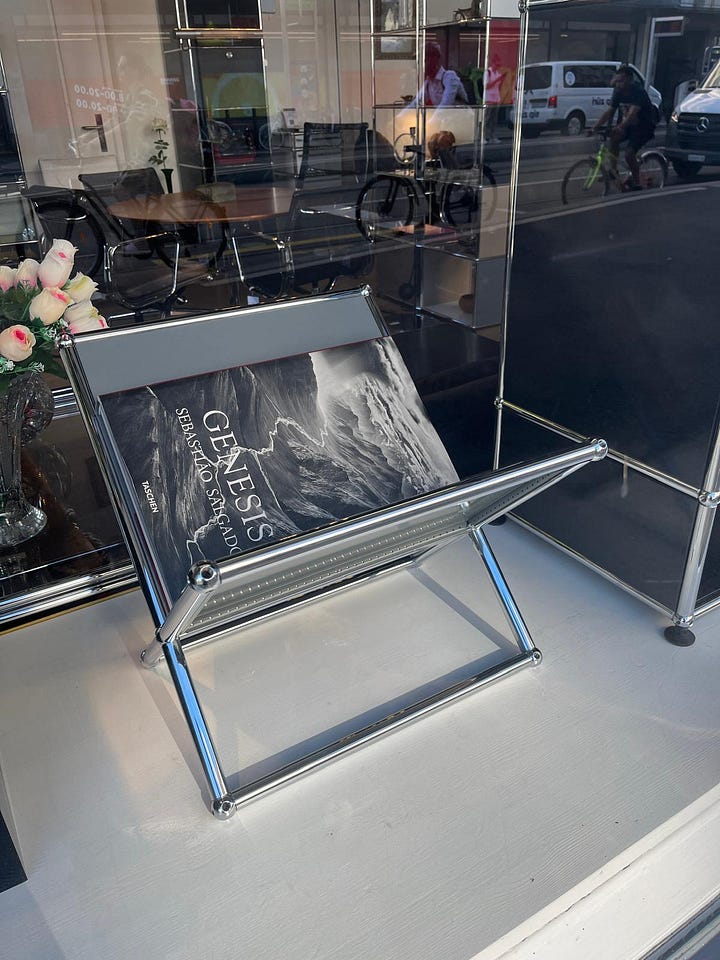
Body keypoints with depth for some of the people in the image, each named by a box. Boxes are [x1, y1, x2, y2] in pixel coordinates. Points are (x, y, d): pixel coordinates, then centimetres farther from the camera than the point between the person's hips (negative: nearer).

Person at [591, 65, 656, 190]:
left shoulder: (638, 93, -25)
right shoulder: (618, 92, -4)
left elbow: (632, 114, -38)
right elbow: (609, 111, -5)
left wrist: (620, 127, -54)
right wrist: (597, 126, -20)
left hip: (643, 127, -7)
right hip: (627, 126, 7)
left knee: (629, 153, -23)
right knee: (613, 138, -20)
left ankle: (636, 184, -8)